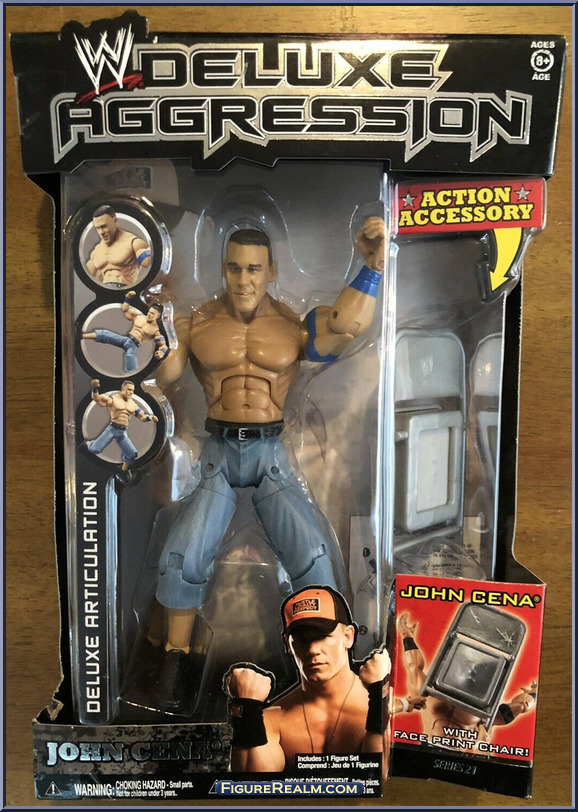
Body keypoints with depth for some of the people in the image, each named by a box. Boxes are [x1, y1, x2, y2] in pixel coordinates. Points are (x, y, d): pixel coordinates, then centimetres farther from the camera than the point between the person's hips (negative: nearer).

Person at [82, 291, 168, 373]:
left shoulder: (157, 330, -1)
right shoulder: (139, 316, 13)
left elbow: (163, 345, -6)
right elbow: (125, 310, 24)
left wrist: (162, 351, -29)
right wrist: (128, 298, 11)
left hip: (134, 345, -4)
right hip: (125, 338, 4)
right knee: (105, 334, -15)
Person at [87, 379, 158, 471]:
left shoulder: (133, 404, 13)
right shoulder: (113, 399, -3)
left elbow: (142, 417, 18)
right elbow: (97, 399, -15)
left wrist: (150, 417, -4)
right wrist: (95, 388, -35)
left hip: (123, 432, 4)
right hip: (112, 429, -4)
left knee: (133, 454, -6)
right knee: (95, 449, -9)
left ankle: (124, 469, 26)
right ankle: (89, 444, 30)